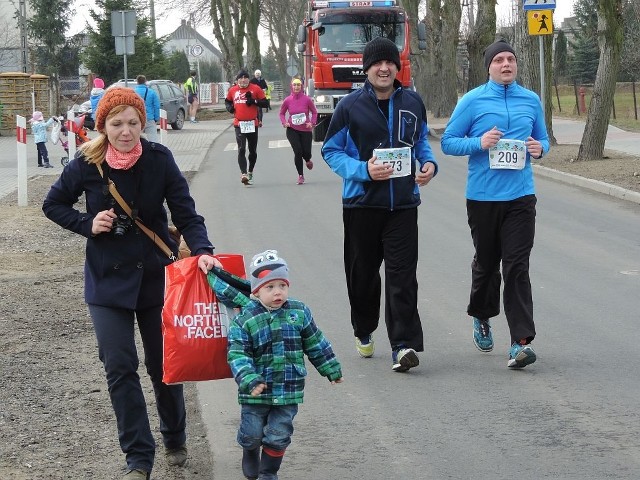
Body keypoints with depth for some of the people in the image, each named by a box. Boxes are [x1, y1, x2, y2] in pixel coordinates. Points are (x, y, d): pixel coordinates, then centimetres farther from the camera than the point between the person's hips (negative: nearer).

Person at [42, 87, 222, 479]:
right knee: (120, 368, -5)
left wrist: (202, 250, -28)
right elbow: (53, 205, 6)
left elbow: (186, 212, -11)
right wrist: (87, 224, -11)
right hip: (108, 280, 0)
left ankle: (175, 440, 33)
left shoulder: (159, 159, -11)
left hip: (156, 275, 0)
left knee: (163, 365, 10)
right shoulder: (86, 166, -9)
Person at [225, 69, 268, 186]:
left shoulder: (255, 89, -2)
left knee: (253, 150, 12)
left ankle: (250, 172, 32)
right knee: (241, 149, -14)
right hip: (239, 124, 0)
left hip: (252, 124, 0)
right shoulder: (233, 90, 5)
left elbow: (265, 103, -3)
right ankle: (243, 174, -22)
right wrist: (229, 107, 1)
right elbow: (227, 101, 22)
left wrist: (253, 101, -18)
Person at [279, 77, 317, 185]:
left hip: (305, 130, 0)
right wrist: (284, 122, -8)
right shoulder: (287, 100, -5)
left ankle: (308, 160, 42)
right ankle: (300, 175, 4)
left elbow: (314, 112, 4)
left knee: (306, 152, 1)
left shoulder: (306, 99, -8)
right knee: (298, 151, -11)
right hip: (292, 130, 0)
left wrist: (312, 123, -9)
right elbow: (282, 113, 9)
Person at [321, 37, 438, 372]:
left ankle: (403, 344, -11)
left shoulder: (412, 103, 7)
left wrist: (429, 164, -1)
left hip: (403, 203, 1)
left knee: (402, 274, -8)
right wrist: (364, 170, -16)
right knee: (363, 272, 10)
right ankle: (364, 331, 33)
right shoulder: (350, 106, -3)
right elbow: (331, 150, 0)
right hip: (362, 202, -1)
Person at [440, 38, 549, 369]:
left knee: (517, 267, -7)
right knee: (486, 263, 14)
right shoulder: (472, 101, -1)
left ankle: (521, 342, -11)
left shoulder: (531, 101, 8)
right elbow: (448, 142, 1)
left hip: (520, 197, 1)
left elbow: (543, 139, 19)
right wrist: (480, 143, -16)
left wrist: (540, 149, -4)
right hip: (483, 196, -1)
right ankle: (481, 317, 41)